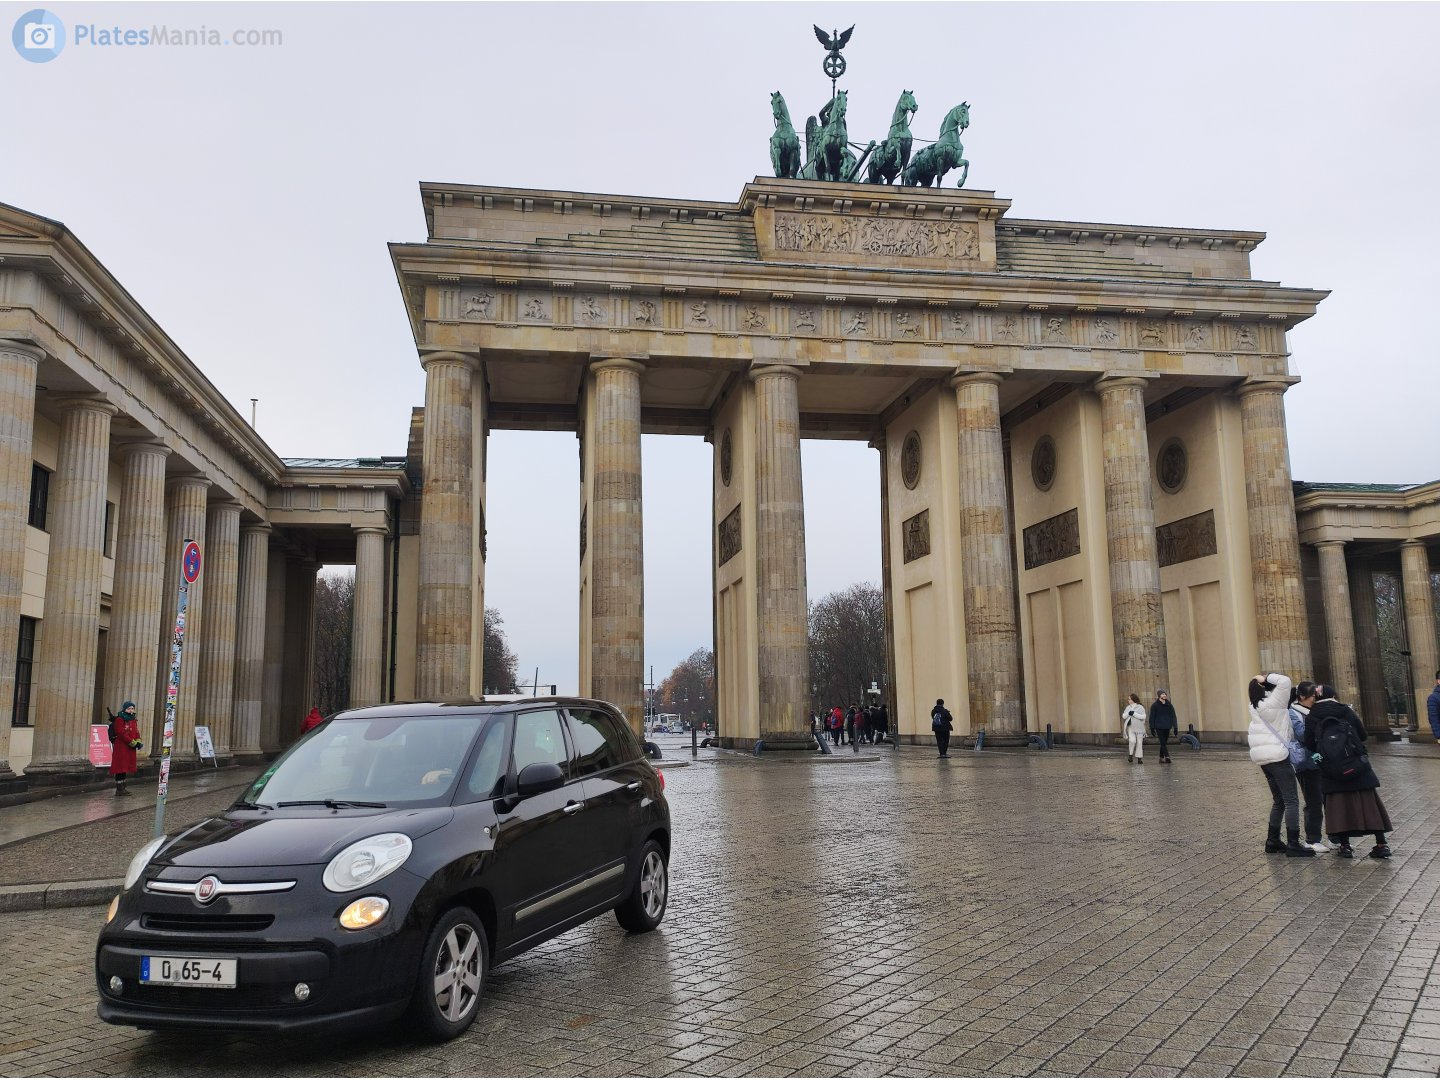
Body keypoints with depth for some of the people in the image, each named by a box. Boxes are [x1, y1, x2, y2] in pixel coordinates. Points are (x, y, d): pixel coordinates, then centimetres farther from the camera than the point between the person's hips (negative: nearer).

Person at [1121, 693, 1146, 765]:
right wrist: (1128, 713, -13)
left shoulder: (1140, 707, -2)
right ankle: (1130, 755, -1)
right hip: (1131, 728, 2)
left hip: (1139, 728, -2)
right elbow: (1123, 716, 5)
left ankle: (1139, 758, 9)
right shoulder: (1128, 707, 10)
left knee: (1139, 743, 2)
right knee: (1132, 740, -19)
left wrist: (1134, 714, -18)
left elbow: (1143, 717, -14)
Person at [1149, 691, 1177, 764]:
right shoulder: (1155, 705, -1)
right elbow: (1152, 717, 0)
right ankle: (1167, 757, -24)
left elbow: (1173, 716, 5)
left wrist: (1175, 727, -4)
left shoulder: (1169, 705, 7)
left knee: (1164, 743, 9)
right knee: (1163, 743, -13)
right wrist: (1152, 728, -3)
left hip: (1167, 727, 4)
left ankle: (1161, 758, 17)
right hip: (1159, 727, -4)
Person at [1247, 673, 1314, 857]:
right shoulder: (1273, 703, -11)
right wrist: (1267, 679, -7)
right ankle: (1293, 844, -5)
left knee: (1279, 800, 16)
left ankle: (1272, 841, 18)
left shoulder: (1255, 707, 11)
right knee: (1291, 800, -4)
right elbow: (1285, 682, -18)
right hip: (1276, 755, -8)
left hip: (1262, 756, 8)